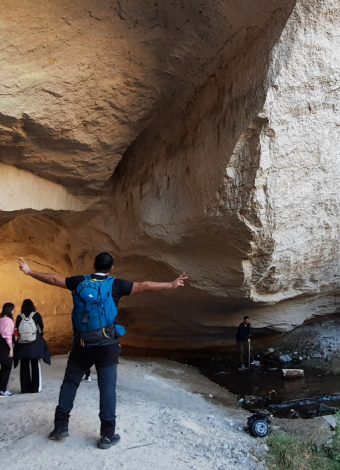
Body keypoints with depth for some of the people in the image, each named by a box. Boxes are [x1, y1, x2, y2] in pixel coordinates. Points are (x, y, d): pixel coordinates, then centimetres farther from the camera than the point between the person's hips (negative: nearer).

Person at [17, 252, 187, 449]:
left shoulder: (80, 282, 1)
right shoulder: (115, 285, -6)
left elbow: (53, 279, 8)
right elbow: (144, 286, -11)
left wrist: (29, 271, 20)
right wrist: (171, 285, -6)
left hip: (82, 344, 3)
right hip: (107, 345, -2)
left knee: (70, 381, 19)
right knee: (107, 388, 4)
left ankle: (61, 425, 22)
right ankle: (107, 435, 8)